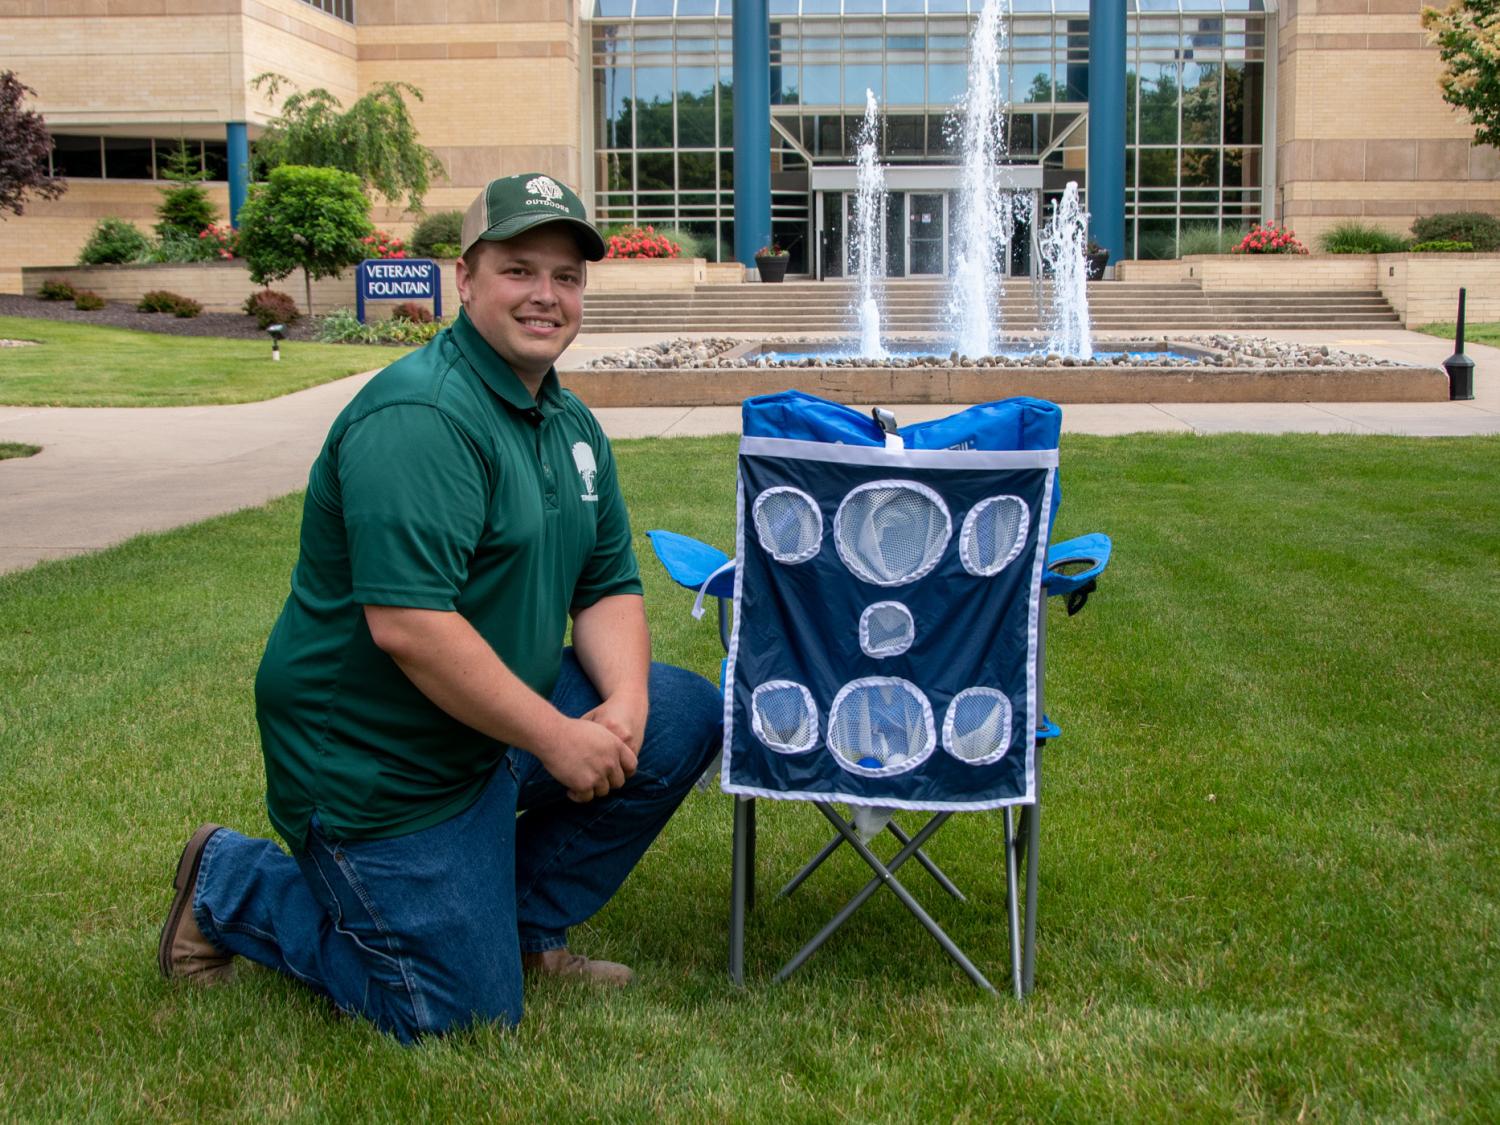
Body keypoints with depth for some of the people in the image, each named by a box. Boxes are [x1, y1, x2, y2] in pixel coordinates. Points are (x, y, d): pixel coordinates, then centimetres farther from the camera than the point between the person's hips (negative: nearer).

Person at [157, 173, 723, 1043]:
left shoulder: (571, 423, 7)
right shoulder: (419, 418, -24)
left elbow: (609, 586, 8)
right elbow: (407, 623, -31)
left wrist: (623, 706, -12)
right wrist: (557, 739, -25)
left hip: (498, 710, 9)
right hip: (376, 762, -9)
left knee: (684, 718, -3)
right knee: (461, 1011, -3)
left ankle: (523, 922, 13)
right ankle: (233, 889, 16)